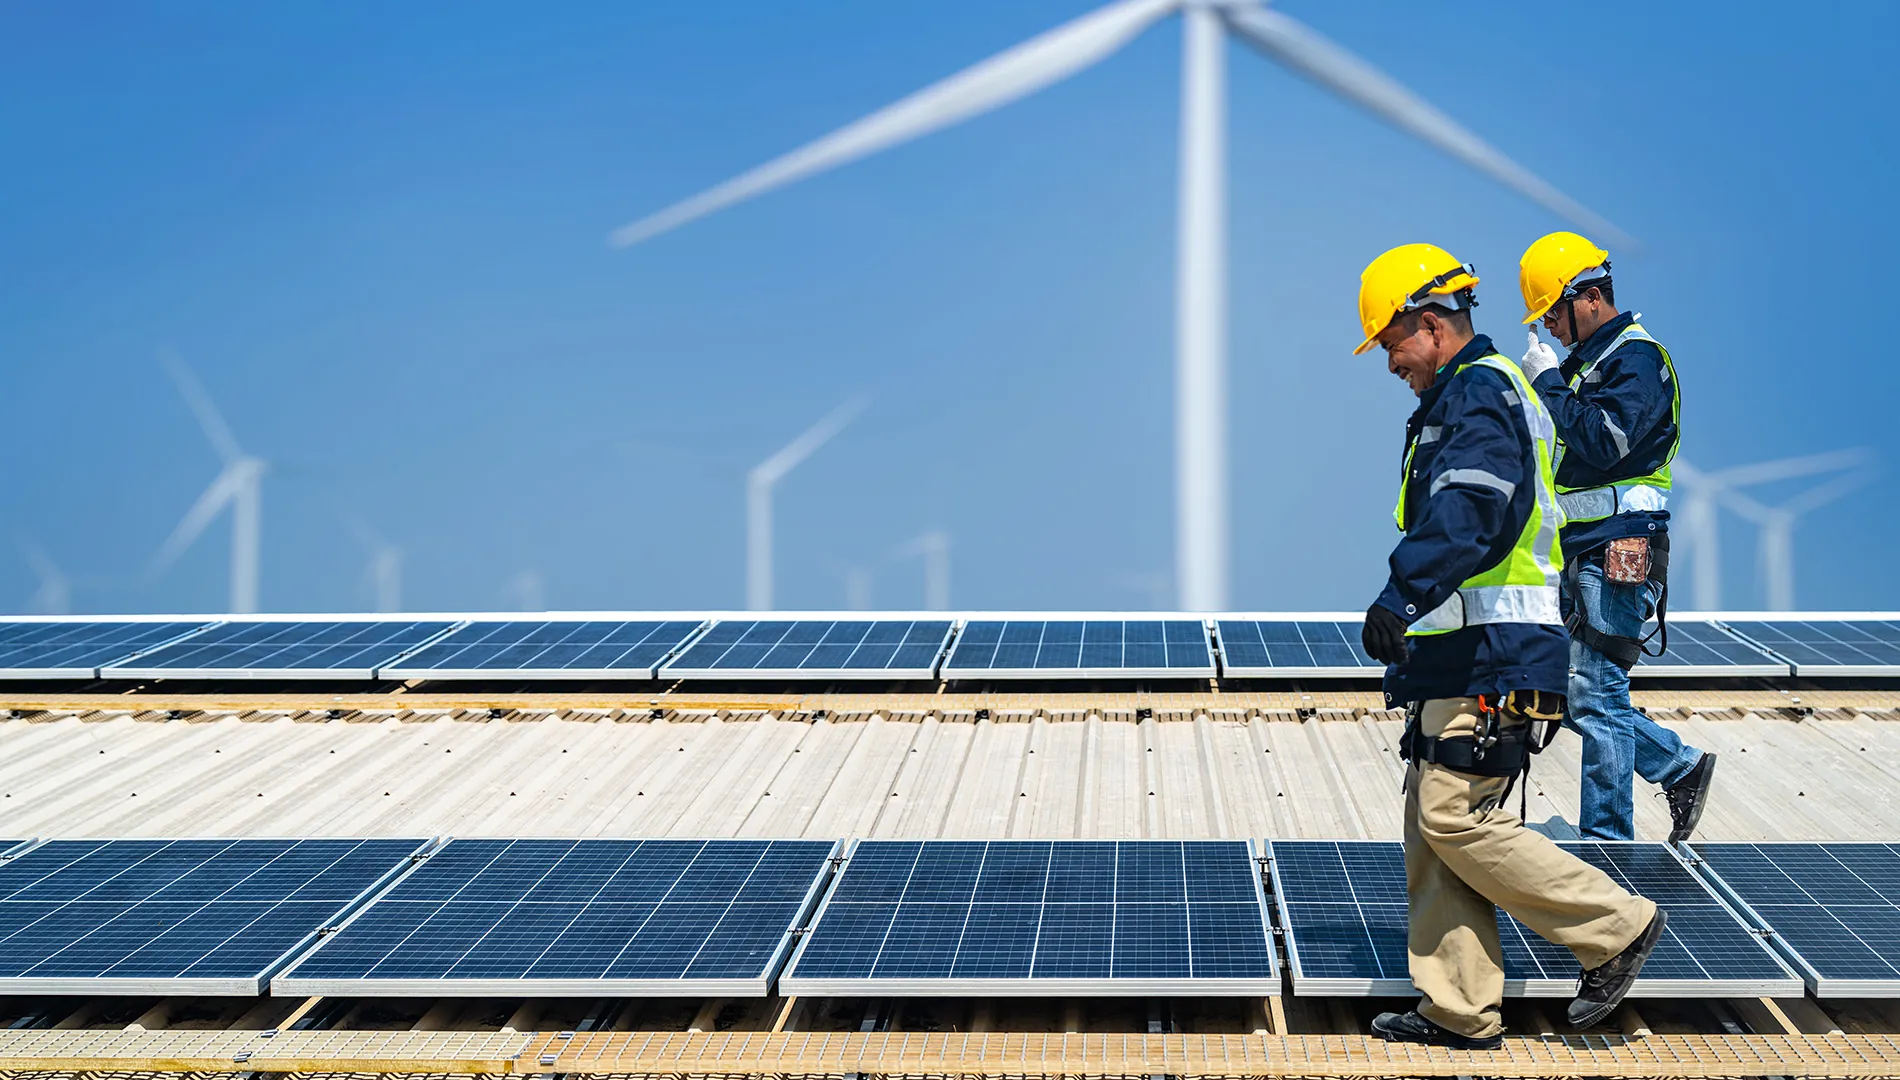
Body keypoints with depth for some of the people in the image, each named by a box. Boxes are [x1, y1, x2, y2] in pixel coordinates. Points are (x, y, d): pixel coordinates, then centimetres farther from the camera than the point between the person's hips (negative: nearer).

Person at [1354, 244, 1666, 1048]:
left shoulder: (1480, 393, -11)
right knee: (1432, 826, 8)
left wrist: (1403, 596, -39)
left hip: (1490, 658, -11)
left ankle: (1617, 927, 2)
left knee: (1456, 817, -11)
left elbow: (1464, 514, -28)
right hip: (1461, 653, 11)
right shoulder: (1461, 398, 22)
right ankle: (1458, 1009, 11)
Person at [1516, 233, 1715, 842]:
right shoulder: (1587, 360, 18)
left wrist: (1547, 383, -14)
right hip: (1579, 555, 10)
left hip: (1617, 554, -10)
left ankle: (1607, 838, 1)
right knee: (1566, 693, 10)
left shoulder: (1637, 358, -10)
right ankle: (1681, 767, 24)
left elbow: (1599, 442, -23)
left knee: (1595, 691, -8)